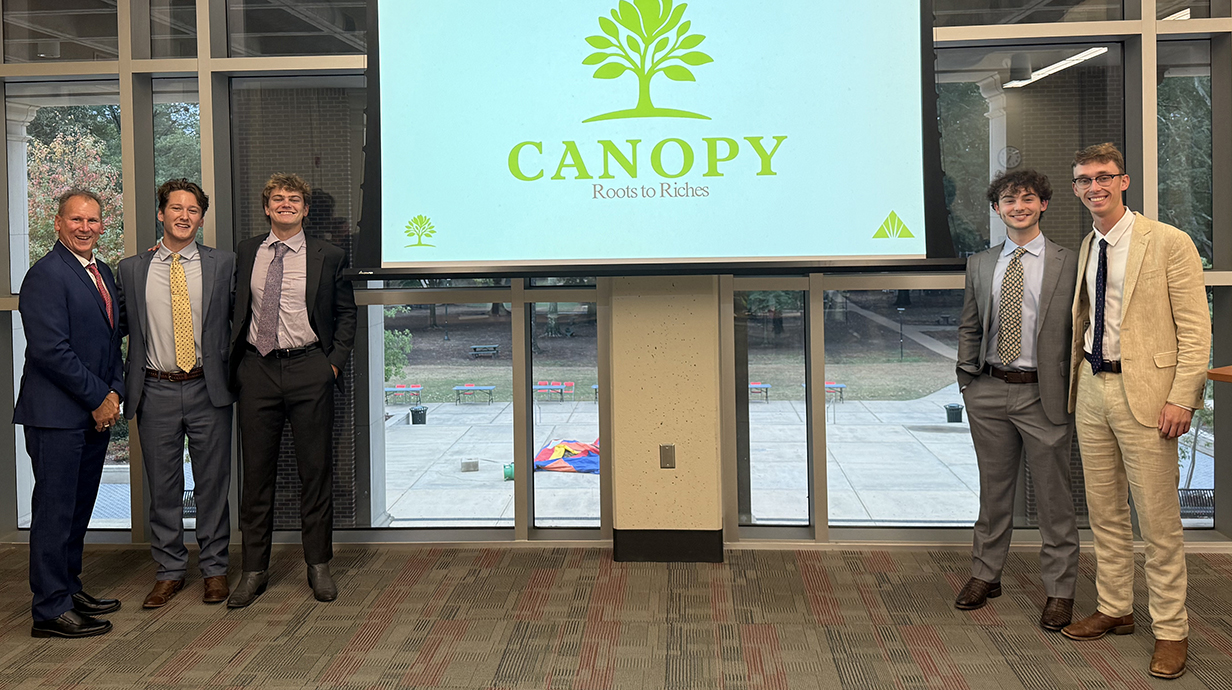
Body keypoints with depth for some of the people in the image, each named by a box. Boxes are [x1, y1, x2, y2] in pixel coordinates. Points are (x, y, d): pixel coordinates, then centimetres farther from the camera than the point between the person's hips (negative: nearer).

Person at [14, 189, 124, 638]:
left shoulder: (103, 273, 15)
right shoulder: (46, 275, -12)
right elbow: (50, 350, -19)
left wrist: (114, 393, 3)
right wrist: (99, 398, -14)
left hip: (96, 412, 8)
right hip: (58, 414, -8)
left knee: (79, 507, 15)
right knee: (55, 510, -2)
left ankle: (69, 589, 26)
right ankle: (50, 609, 5)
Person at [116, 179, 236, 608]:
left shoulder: (223, 264, 3)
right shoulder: (131, 270, 6)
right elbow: (117, 326, 11)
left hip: (208, 389, -1)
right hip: (156, 391, 1)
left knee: (213, 483, 6)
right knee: (163, 487, 8)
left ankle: (214, 569, 19)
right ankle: (170, 571, 21)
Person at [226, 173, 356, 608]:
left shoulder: (327, 257, 5)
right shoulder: (245, 254, 11)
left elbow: (346, 313, 10)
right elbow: (234, 310, 16)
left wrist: (336, 360, -1)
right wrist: (234, 363, 7)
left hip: (309, 369, -1)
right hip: (257, 369, 2)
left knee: (315, 469, 4)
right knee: (256, 471, 5)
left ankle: (318, 565, 16)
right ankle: (254, 569, 16)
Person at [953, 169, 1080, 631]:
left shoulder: (1068, 264, -2)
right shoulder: (980, 265, 9)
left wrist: (1077, 394, -5)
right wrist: (967, 381, 6)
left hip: (1044, 394, -3)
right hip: (989, 392, 3)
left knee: (1053, 497, 4)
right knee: (993, 490, 14)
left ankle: (1059, 590, 16)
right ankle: (985, 575, 28)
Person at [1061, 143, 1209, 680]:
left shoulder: (1168, 243, -8)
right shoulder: (1087, 248, 13)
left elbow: (1196, 329, -10)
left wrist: (1182, 398, -16)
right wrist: (1078, 380, 14)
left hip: (1145, 392, -7)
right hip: (1093, 388, 7)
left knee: (1158, 520, -1)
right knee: (1104, 512, 15)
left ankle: (1170, 630, 11)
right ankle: (1114, 610, 29)